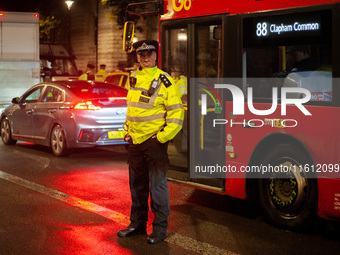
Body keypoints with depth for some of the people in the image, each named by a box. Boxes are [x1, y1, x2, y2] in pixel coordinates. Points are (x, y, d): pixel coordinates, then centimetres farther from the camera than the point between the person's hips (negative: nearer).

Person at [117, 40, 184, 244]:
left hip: (154, 141, -7)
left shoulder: (164, 80, -9)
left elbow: (177, 112, -11)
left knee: (157, 185, -2)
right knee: (137, 184, 15)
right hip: (135, 141, 7)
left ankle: (160, 228, 8)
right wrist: (127, 131, 14)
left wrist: (164, 136, -14)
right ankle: (138, 223, 27)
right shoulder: (134, 79, 12)